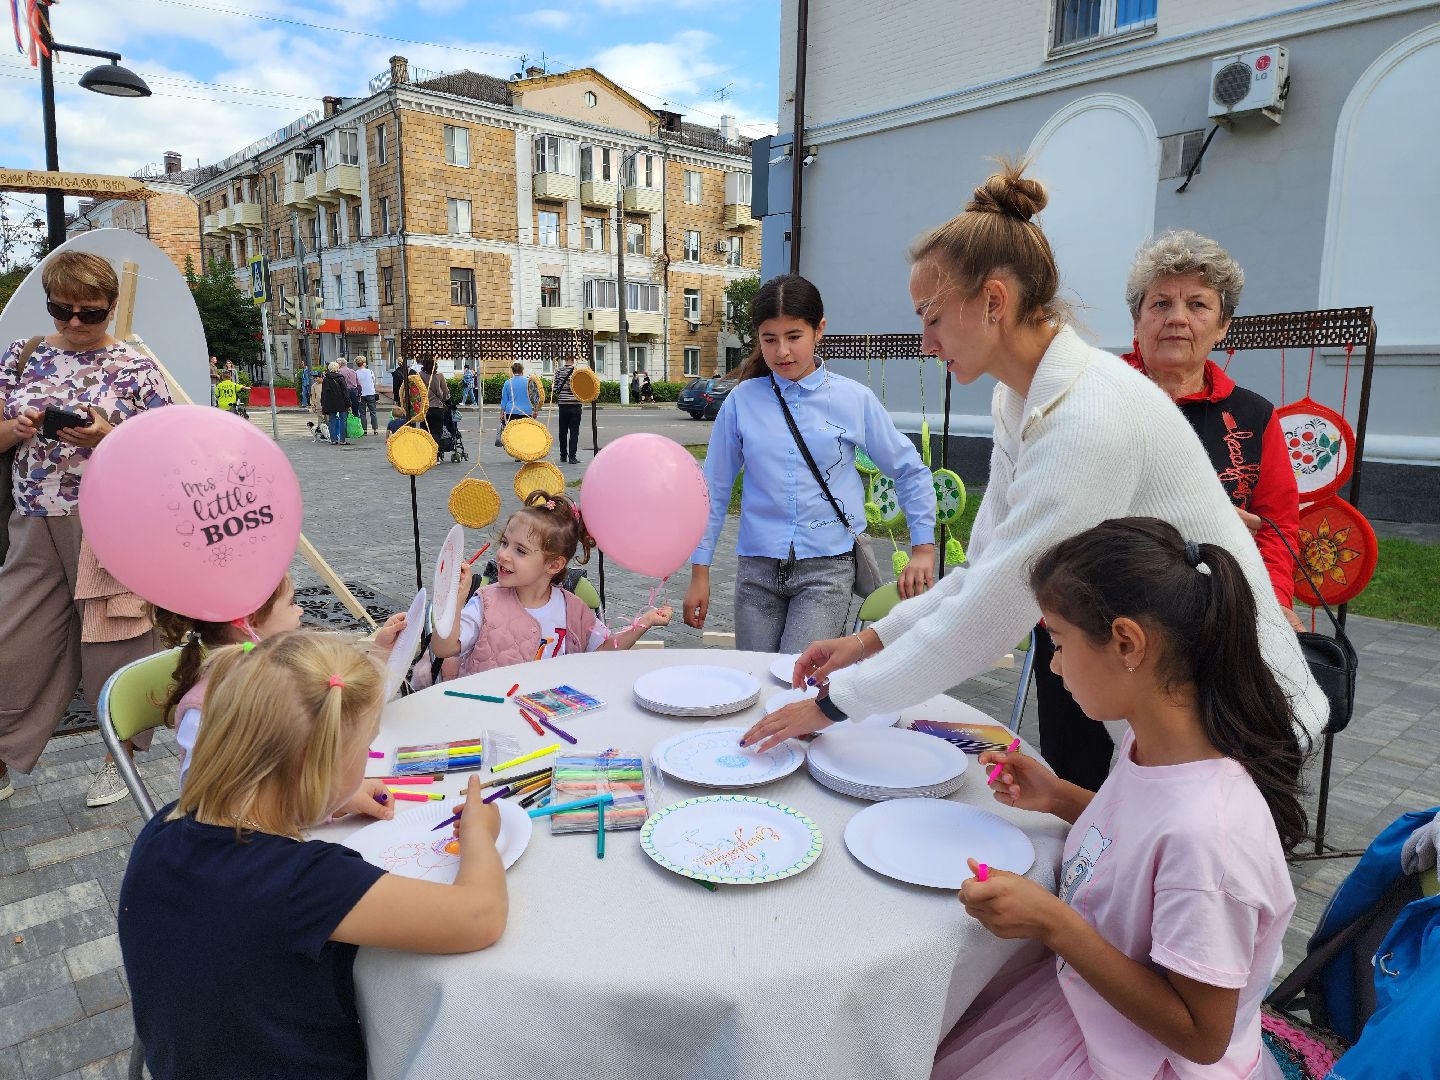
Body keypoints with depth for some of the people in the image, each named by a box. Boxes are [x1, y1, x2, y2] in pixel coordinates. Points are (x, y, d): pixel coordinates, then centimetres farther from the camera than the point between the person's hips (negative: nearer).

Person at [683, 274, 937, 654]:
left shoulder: (855, 399, 0)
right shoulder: (742, 401, 1)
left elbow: (909, 471, 12)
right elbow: (715, 488, 7)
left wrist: (923, 547, 9)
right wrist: (699, 572, 6)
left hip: (827, 567, -1)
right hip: (758, 569, 2)